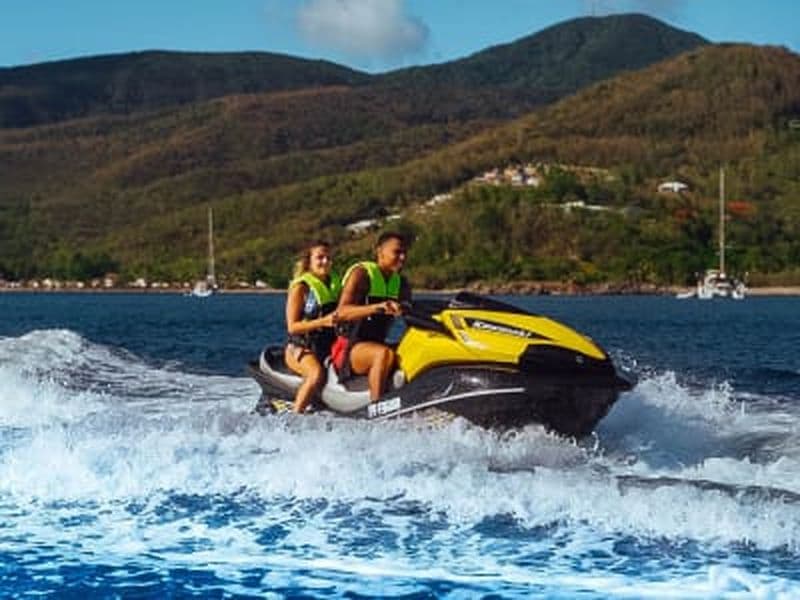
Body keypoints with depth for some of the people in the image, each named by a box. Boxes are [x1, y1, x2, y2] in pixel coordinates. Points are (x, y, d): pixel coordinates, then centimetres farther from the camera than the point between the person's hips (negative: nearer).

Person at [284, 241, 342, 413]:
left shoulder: (336, 283, 13)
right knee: (317, 373, -35)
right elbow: (292, 326, -11)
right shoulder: (300, 287, -5)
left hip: (331, 347, 6)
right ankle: (295, 415, -30)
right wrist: (323, 322, -25)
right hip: (301, 349, -6)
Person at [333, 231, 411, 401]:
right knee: (385, 353, -36)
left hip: (377, 344, 7)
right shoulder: (361, 273, -8)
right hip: (348, 349, -7)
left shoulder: (401, 283, 13)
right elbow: (342, 312, -22)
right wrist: (377, 307, -37)